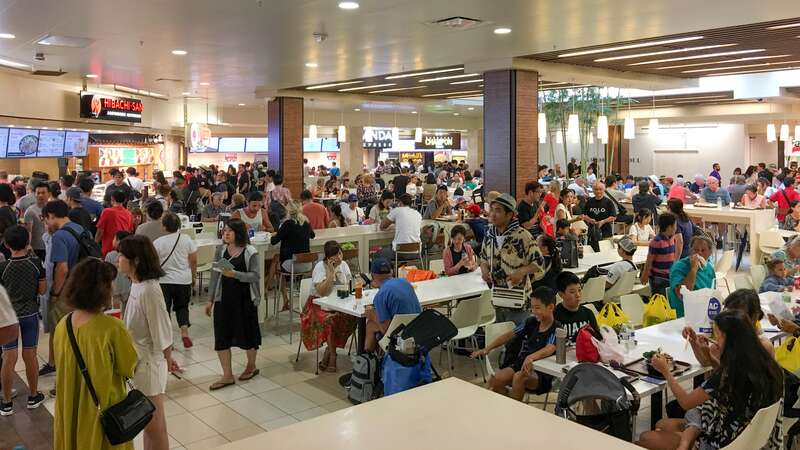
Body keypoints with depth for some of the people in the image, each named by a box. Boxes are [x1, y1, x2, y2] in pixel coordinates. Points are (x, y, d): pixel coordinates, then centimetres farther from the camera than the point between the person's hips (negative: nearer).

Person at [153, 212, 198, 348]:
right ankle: (184, 333, 5)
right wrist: (194, 276, 15)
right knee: (182, 307, 18)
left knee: (164, 309, 10)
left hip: (164, 281, -2)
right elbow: (193, 261, 1)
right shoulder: (186, 239, -5)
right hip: (184, 280, 2)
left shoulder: (157, 243, -10)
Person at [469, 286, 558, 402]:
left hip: (542, 373, -5)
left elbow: (549, 349, -32)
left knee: (519, 377, -37)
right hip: (521, 364, 6)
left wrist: (531, 357, -52)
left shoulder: (556, 328, -12)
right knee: (495, 379, -21)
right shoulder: (531, 322, 7)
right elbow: (509, 335, 13)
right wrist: (487, 349, 3)